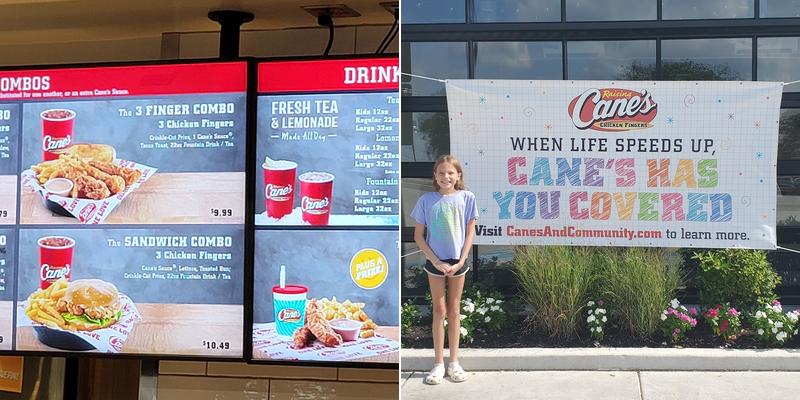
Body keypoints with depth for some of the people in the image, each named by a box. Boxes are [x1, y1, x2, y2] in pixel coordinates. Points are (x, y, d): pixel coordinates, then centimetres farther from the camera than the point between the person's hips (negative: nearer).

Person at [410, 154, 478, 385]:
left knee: (454, 310, 9)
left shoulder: (466, 198, -4)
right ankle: (439, 363, 12)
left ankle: (454, 362, 17)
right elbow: (418, 236, -3)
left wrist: (460, 262, -9)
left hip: (458, 261, 1)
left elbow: (470, 232, -1)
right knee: (439, 310, 5)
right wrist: (436, 261, -11)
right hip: (435, 262, -1)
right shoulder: (426, 200, -7)